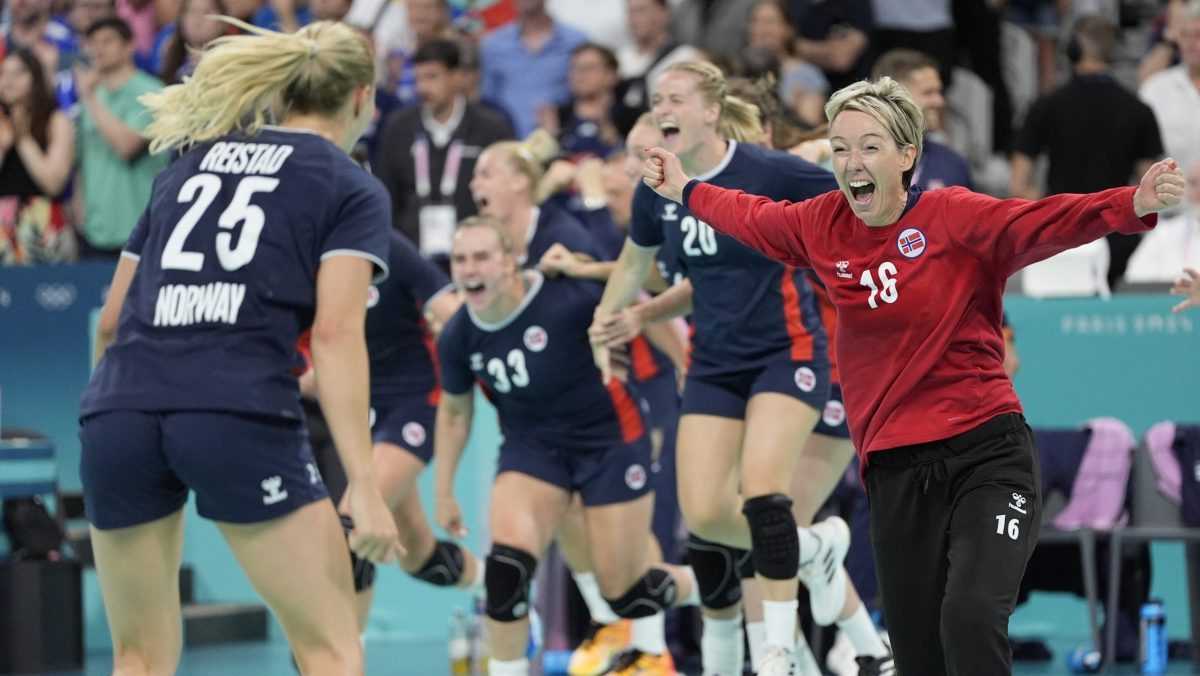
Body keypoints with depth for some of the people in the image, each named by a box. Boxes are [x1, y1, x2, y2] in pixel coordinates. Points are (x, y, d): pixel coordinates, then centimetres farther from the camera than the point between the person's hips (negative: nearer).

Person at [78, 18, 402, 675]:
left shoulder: (188, 163, 25)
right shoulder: (353, 190, 10)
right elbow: (335, 332, -5)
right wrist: (363, 484, -10)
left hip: (118, 409, 5)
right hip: (239, 416, -5)